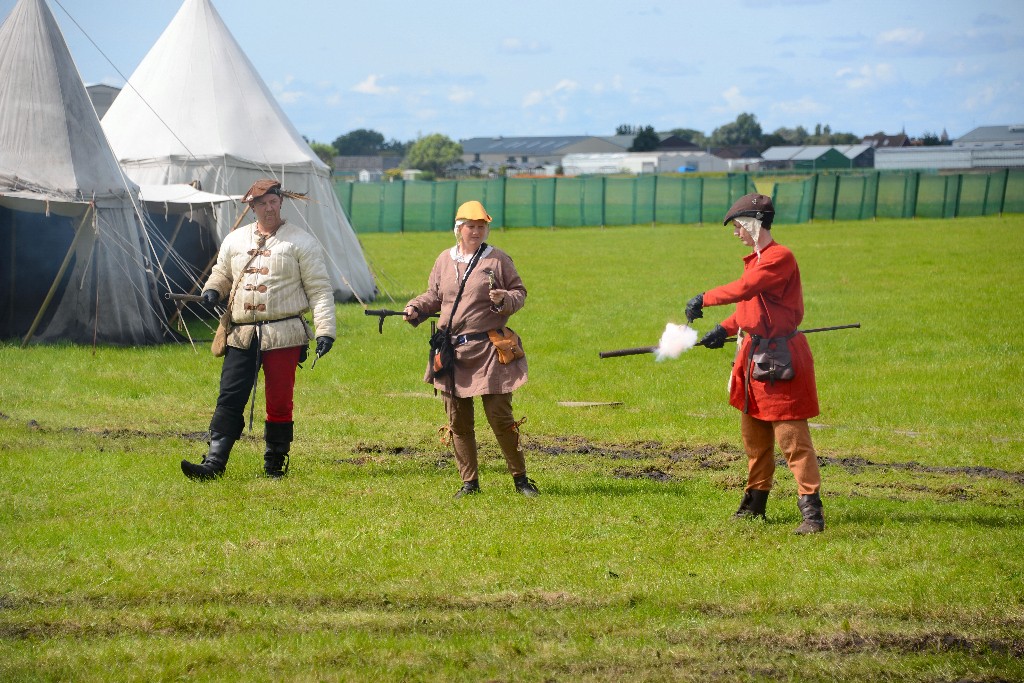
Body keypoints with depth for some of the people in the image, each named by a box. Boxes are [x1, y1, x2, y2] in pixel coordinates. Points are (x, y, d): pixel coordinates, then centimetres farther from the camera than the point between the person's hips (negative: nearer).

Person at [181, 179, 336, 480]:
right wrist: (213, 289, 5)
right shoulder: (234, 240, 14)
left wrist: (325, 330, -10)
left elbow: (320, 289, -1)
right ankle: (213, 463, -6)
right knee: (229, 399, -4)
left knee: (279, 402, 2)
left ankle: (275, 464, 15)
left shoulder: (302, 242, 2)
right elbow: (222, 273, 29)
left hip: (283, 335, -3)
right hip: (241, 336, 3)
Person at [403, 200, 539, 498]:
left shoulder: (498, 260, -1)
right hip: (452, 351, 4)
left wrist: (504, 300, -18)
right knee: (458, 421, 7)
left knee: (500, 416, -4)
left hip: (489, 351, -4)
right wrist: (415, 309, -1)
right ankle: (469, 481, 18)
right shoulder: (444, 260, 9)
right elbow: (434, 296, 18)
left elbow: (519, 292, 3)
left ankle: (520, 477, 10)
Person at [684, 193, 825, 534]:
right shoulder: (754, 260, 15)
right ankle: (755, 503, 27)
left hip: (781, 358, -10)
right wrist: (725, 329, 7)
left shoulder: (780, 257, -16)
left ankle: (811, 511, -10)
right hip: (754, 353, 10)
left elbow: (746, 289, -28)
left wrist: (704, 299, -23)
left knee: (791, 436, -11)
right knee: (754, 436, 17)